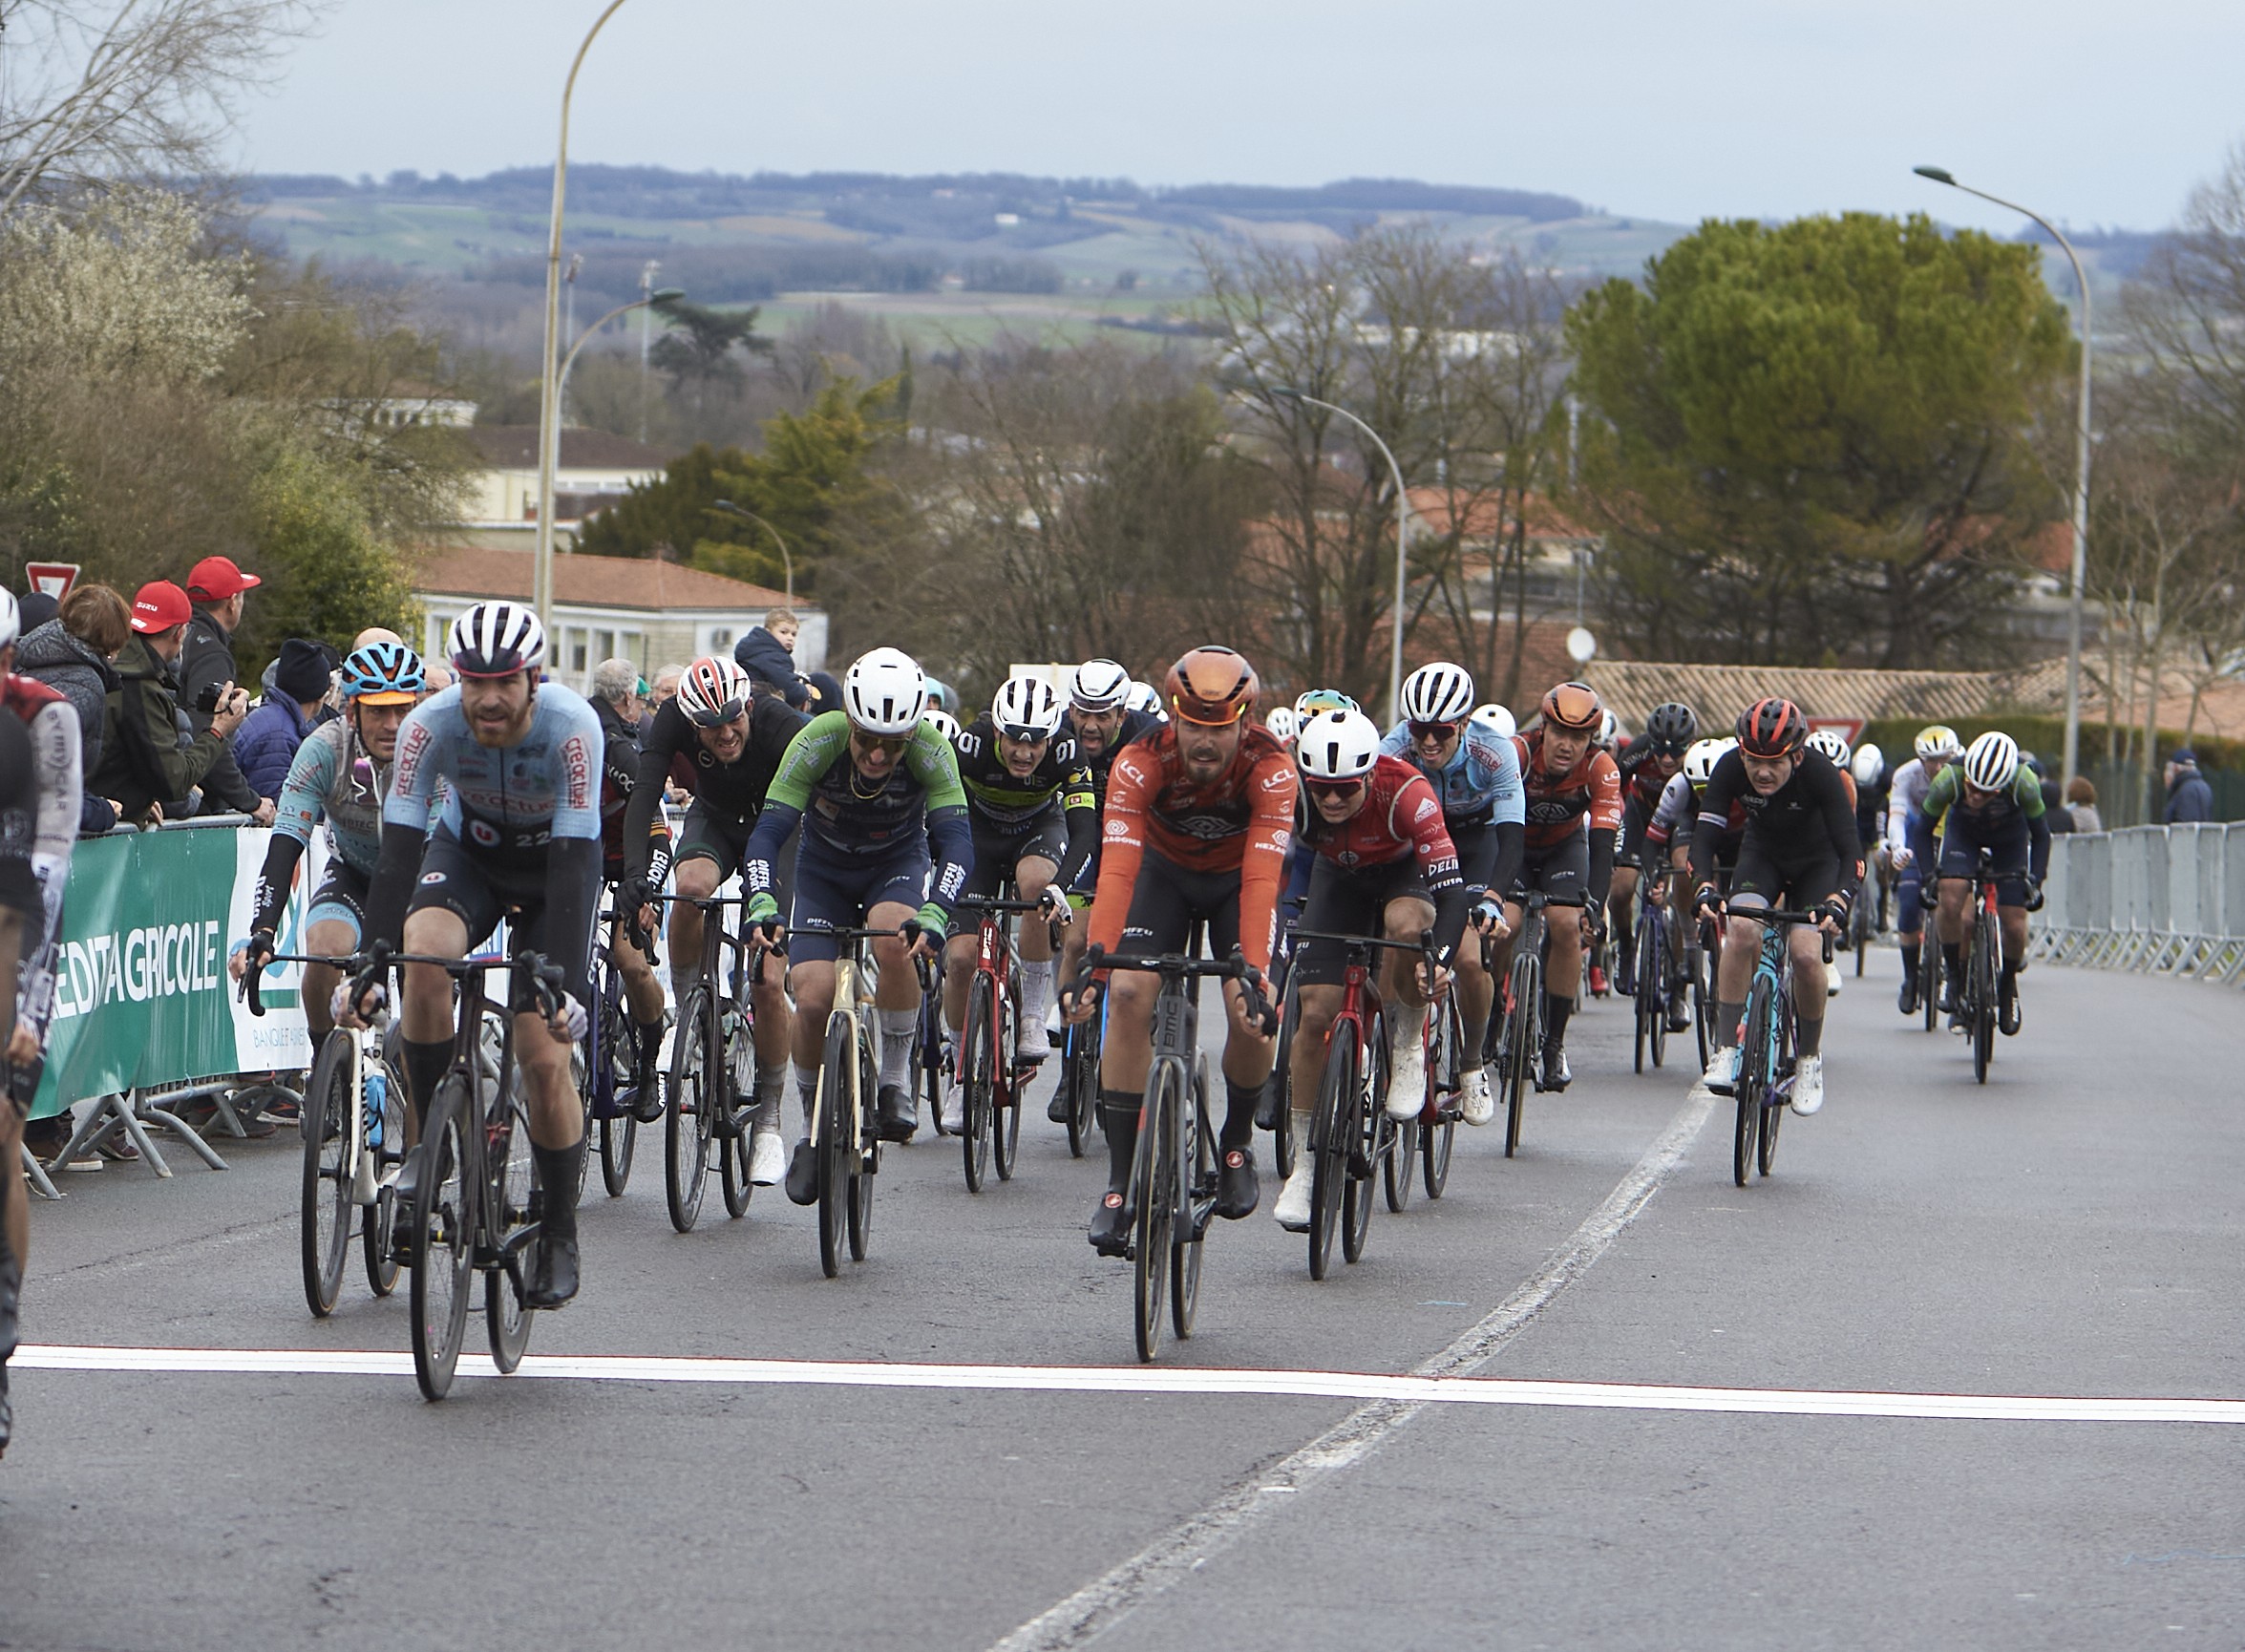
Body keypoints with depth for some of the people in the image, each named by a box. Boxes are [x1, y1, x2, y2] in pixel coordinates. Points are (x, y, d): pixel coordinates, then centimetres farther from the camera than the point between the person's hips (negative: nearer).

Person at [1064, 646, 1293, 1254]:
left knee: (1252, 1012, -20)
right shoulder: (1141, 763, -31)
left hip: (1238, 877, 0)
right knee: (1128, 994, -20)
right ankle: (1120, 1179, -13)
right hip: (1165, 869, 1)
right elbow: (1117, 870, -38)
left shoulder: (1271, 769, -32)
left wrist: (1256, 975, -49)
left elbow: (1261, 880, -39)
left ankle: (1237, 1141, 11)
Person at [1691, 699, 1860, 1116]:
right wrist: (1704, 889, -46)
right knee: (1742, 932, -27)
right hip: (1762, 855, 2)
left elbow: (1850, 850, -35)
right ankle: (1725, 1051, -22)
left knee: (1806, 954, -22)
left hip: (1818, 863, -2)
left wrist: (1838, 902, -51)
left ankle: (1809, 1059, 2)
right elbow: (1704, 836, -28)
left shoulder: (1818, 772, -33)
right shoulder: (1731, 769, -27)